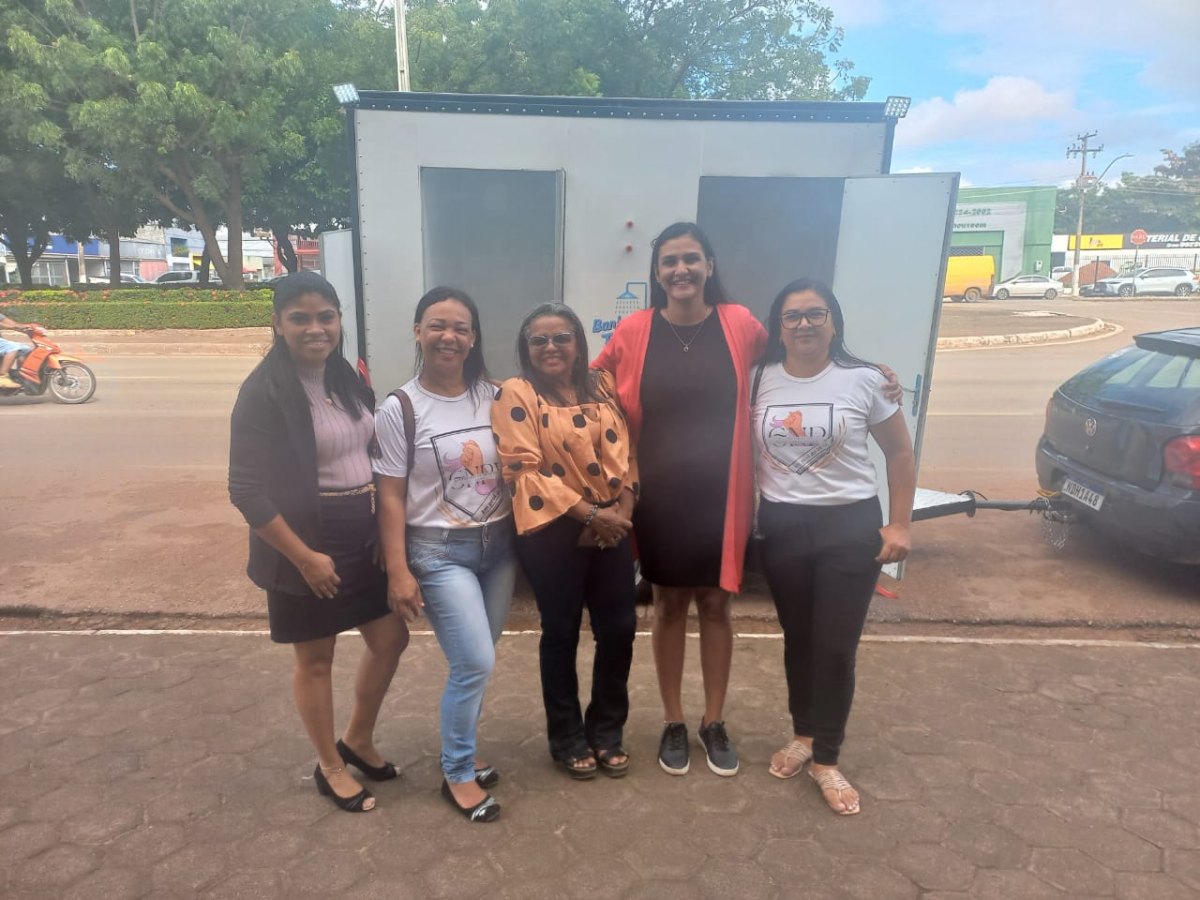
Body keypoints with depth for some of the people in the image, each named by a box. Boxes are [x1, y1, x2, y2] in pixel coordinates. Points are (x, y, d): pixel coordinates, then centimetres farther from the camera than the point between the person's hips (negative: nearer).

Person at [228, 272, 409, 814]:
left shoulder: (349, 379, 5)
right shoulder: (264, 393, -16)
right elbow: (246, 491, -18)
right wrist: (304, 557, -19)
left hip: (364, 539, 7)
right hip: (307, 546, -7)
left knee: (391, 640, 15)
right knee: (316, 660, 10)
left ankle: (357, 741, 38)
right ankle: (330, 767, 32)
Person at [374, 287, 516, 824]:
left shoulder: (493, 397, 3)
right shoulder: (400, 409, -8)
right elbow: (391, 496, -8)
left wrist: (525, 538, 5)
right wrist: (398, 570, -11)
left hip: (498, 545, 4)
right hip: (439, 551, -4)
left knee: (473, 663, 12)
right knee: (476, 664, -7)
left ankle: (461, 754, 34)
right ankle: (458, 774, 16)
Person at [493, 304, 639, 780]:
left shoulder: (602, 387, 9)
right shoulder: (516, 394, -7)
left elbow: (624, 452, 6)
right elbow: (525, 470, -14)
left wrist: (621, 511, -9)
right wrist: (589, 513, -17)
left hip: (611, 526, 5)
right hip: (552, 530, -4)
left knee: (619, 627, 8)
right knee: (561, 633, 8)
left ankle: (607, 730, 30)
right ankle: (567, 737, 28)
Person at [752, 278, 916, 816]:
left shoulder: (864, 380, -6)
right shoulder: (760, 381, -1)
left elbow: (901, 453, 2)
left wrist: (900, 524, -3)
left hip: (851, 525, -2)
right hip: (782, 526, 2)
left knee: (836, 646, 1)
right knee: (797, 638, 16)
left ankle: (826, 759, 20)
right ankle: (802, 735, 37)